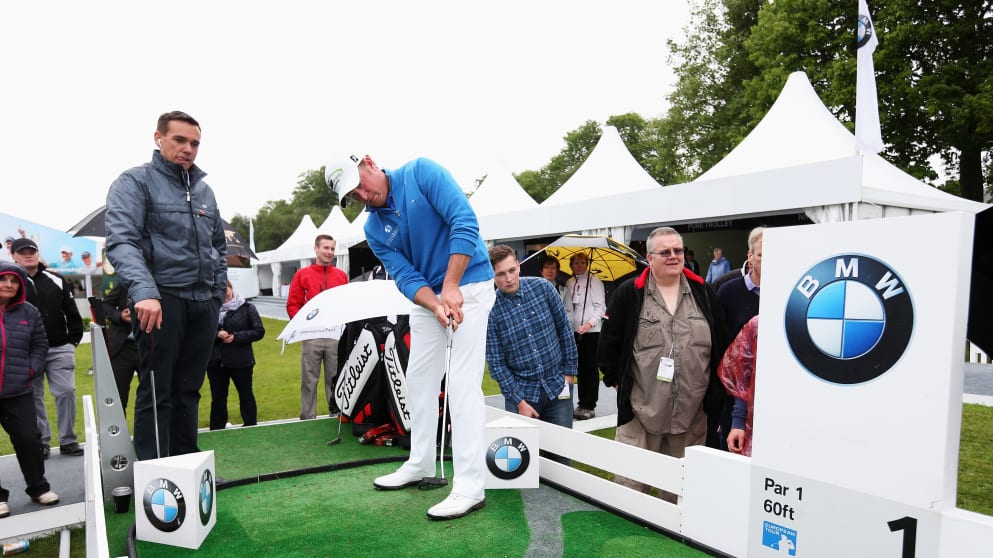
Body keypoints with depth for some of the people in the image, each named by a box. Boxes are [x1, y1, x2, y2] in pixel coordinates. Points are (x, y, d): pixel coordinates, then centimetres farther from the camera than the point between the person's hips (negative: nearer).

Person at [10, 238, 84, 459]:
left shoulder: (57, 281, 7)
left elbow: (72, 312, 10)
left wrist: (74, 339, 4)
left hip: (60, 349, 1)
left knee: (66, 391, -2)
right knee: (33, 397, 6)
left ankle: (68, 440, 8)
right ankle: (41, 442, 17)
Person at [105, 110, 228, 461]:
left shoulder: (205, 190, 18)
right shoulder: (135, 182, -2)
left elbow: (219, 245, 25)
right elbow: (121, 242, -16)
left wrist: (218, 290, 15)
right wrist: (145, 292, -29)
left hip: (203, 304, 6)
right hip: (161, 300, -6)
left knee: (189, 390, 12)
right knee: (157, 393, -2)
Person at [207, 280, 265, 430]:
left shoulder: (247, 308, -2)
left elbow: (259, 331, -4)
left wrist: (236, 337, -14)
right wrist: (216, 334, -14)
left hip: (241, 361, -2)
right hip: (215, 362, 2)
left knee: (246, 395, 7)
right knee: (218, 397, 11)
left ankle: (250, 426, 18)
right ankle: (217, 429, 22)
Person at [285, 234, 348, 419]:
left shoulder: (341, 275, 12)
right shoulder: (302, 275, 8)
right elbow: (292, 305, 4)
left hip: (336, 336, 1)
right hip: (311, 336, -1)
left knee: (335, 380, 5)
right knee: (309, 380, 2)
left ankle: (337, 415, 13)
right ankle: (307, 418, 9)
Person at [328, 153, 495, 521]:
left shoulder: (421, 173, -14)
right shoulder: (374, 230, 1)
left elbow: (465, 222, -22)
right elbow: (406, 278, -7)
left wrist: (450, 288, -25)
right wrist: (436, 305, -27)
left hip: (468, 285, -7)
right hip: (425, 296, 7)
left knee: (462, 381, -12)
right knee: (419, 379, 12)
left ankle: (470, 487, -8)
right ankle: (420, 466, 28)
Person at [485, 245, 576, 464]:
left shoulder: (542, 287, -5)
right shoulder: (491, 310, -10)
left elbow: (564, 329, 5)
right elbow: (496, 363, -7)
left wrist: (569, 370, 3)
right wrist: (520, 402, -10)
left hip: (558, 387, 2)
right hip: (521, 392, -1)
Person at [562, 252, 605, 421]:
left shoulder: (594, 281, -3)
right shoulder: (569, 283, 13)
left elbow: (600, 306, -7)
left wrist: (590, 323, -18)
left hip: (592, 331, -5)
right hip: (575, 331, 5)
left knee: (590, 368, -2)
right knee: (580, 368, 10)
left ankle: (589, 406, 4)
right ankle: (582, 404, 19)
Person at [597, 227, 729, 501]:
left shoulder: (704, 293, 6)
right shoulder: (629, 293, -2)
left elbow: (721, 345, 12)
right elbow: (610, 342, 3)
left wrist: (715, 392, 11)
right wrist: (618, 381, 3)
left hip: (692, 413, 3)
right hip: (640, 410, -2)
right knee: (631, 485, 4)